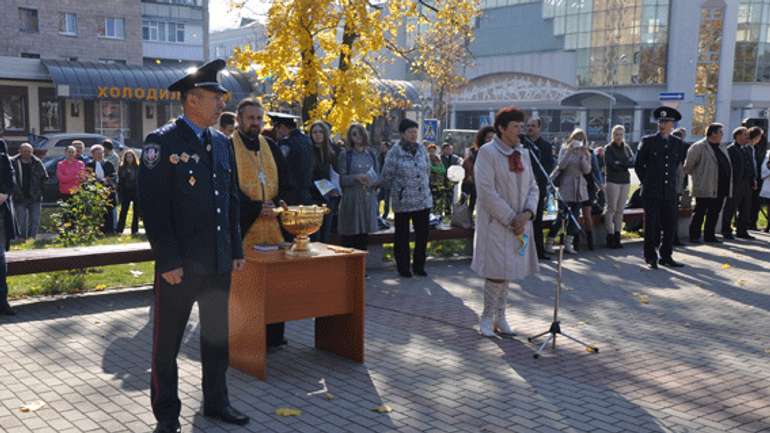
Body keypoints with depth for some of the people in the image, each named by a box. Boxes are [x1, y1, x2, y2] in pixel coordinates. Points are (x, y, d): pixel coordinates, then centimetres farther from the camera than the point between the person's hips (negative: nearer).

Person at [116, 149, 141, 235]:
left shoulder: (138, 167, 2)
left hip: (136, 192, 0)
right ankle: (119, 230, 0)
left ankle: (134, 229, 13)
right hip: (126, 192, 0)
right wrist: (120, 193, -4)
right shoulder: (122, 168, 4)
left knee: (136, 211, 5)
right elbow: (120, 181, 3)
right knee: (123, 210, -1)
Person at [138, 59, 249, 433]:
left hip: (219, 261, 7)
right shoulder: (162, 142, -10)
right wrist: (168, 260, -18)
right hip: (180, 264, -6)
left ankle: (216, 402, 32)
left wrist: (236, 250, 12)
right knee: (167, 342, 7)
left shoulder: (221, 143, 10)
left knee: (217, 335, 17)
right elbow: (153, 206, -15)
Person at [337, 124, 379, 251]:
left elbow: (377, 174, 16)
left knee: (363, 238, 7)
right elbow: (341, 179, -3)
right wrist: (356, 177, -18)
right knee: (349, 239, -4)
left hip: (368, 199, 4)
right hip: (351, 199, -4)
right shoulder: (345, 155, 0)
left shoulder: (371, 154, 12)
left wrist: (373, 181, -5)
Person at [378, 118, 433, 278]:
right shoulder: (394, 152, -8)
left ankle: (419, 266, 21)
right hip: (403, 201, -4)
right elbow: (386, 177, -4)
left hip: (423, 200, 4)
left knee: (422, 234, 7)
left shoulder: (422, 149, 6)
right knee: (402, 235, 6)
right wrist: (399, 187, 8)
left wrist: (423, 185, 13)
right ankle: (403, 267, 17)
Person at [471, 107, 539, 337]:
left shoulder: (523, 153, 10)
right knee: (496, 271, -5)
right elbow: (487, 191, -17)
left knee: (507, 270, 12)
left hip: (520, 222, 6)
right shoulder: (487, 152, -10)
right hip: (496, 222, -6)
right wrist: (510, 219, -16)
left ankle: (500, 316, 24)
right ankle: (487, 317, 12)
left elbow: (533, 187, 10)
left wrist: (527, 213, -8)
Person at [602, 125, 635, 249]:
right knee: (612, 209, -5)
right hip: (613, 181, -4)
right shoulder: (608, 148, 0)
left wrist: (620, 163, -13)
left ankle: (617, 237, 8)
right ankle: (610, 237, -2)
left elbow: (633, 162, 0)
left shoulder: (626, 148, 14)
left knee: (620, 210, 4)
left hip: (625, 181, 5)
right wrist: (626, 164, -6)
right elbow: (612, 165, -12)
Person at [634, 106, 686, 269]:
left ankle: (666, 256, 17)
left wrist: (670, 180, 15)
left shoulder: (678, 144, 7)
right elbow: (638, 164, 4)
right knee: (651, 225, 0)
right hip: (652, 192, -3)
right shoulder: (648, 141, -2)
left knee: (670, 225, 5)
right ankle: (651, 257, 10)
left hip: (670, 192, 3)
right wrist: (647, 182, 6)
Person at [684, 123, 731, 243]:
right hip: (705, 188, -7)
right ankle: (694, 236, 4)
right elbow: (688, 165, -7)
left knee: (714, 213, 11)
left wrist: (727, 186, 15)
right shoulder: (698, 147, -8)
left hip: (720, 188, 8)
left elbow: (727, 166, 21)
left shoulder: (722, 148, 17)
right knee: (699, 212, -1)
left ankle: (709, 235, 19)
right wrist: (693, 175, 2)